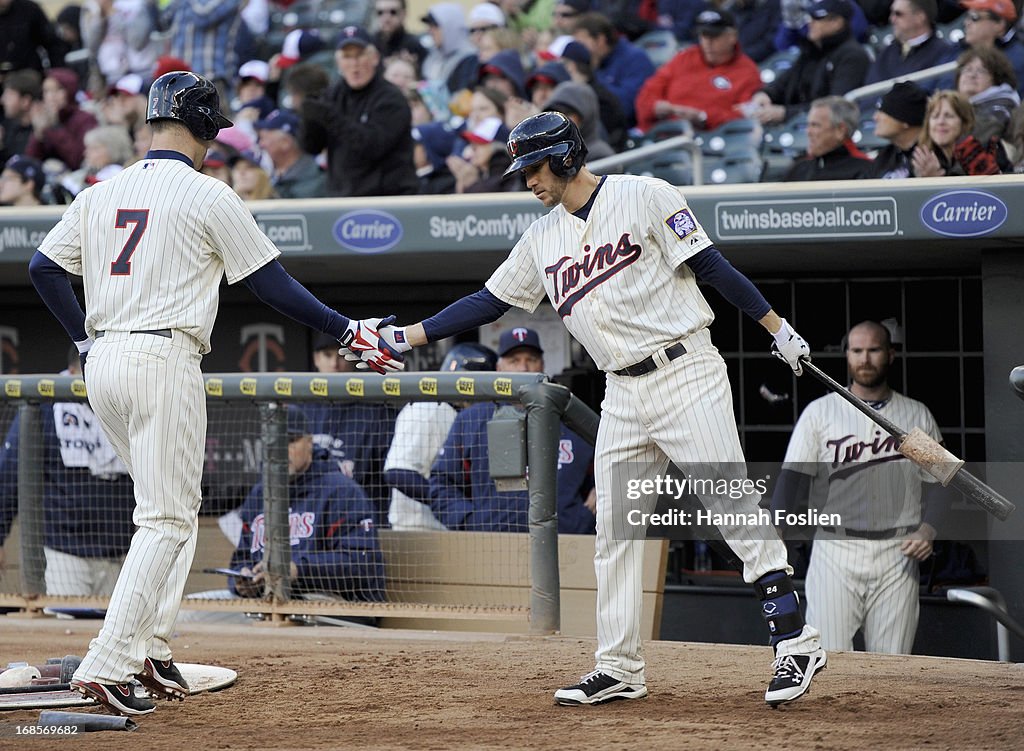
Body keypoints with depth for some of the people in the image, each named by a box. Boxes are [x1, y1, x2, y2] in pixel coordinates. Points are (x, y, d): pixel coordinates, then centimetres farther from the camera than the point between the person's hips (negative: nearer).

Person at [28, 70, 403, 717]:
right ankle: (107, 664, -16)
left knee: (174, 504, 20)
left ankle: (151, 649, 13)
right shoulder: (209, 196, -5)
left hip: (102, 364, 7)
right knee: (167, 517, -5)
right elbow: (272, 284, -4)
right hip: (164, 359, -7)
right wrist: (348, 332, 2)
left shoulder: (102, 193, 13)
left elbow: (43, 267, 12)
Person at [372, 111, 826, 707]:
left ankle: (796, 643, -9)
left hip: (686, 374, -7)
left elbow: (711, 266, -7)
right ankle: (619, 669, 12)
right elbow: (489, 302, 17)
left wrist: (779, 329, -9)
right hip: (624, 396, 7)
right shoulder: (543, 239, 14)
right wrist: (404, 337, 11)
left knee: (734, 509, -12)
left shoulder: (644, 197, -5)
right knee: (615, 529, 5)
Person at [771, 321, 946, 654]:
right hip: (835, 555, -2)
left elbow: (936, 485, 13)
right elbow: (792, 479, 1)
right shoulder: (820, 412, 7)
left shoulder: (917, 416, 12)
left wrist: (927, 530, -7)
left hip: (896, 559, 2)